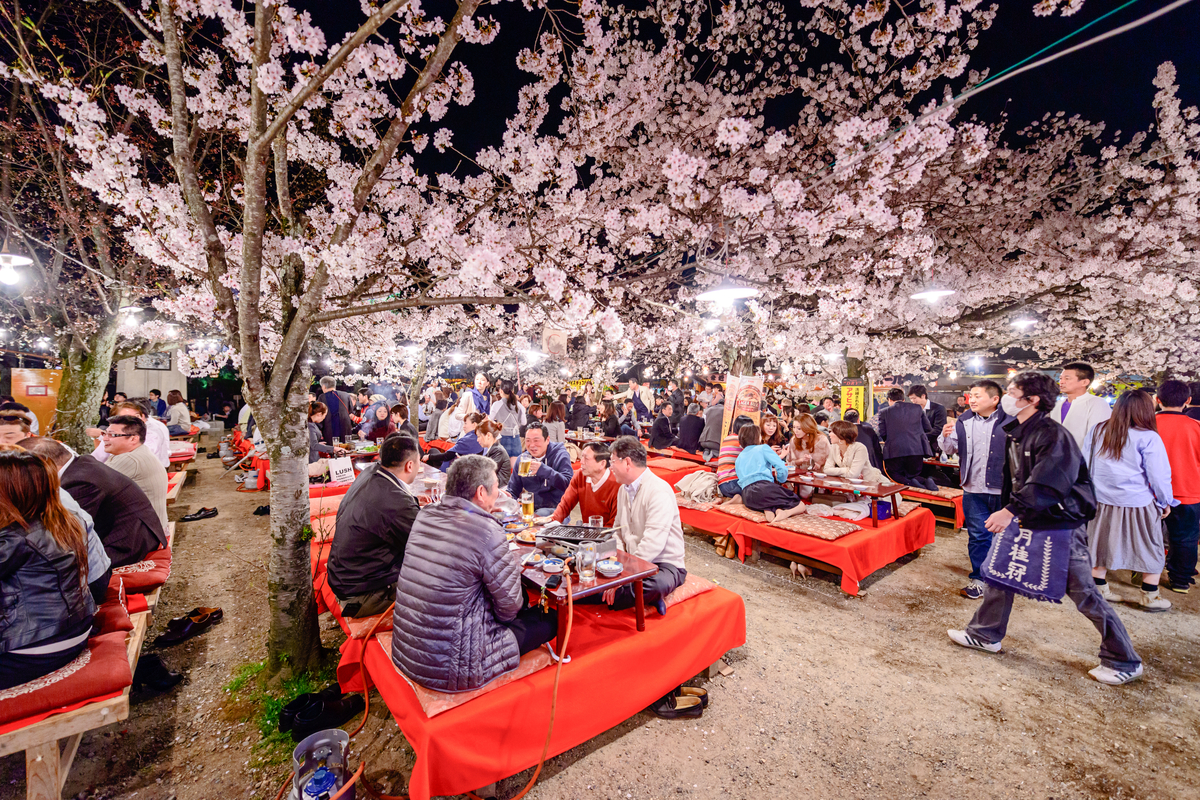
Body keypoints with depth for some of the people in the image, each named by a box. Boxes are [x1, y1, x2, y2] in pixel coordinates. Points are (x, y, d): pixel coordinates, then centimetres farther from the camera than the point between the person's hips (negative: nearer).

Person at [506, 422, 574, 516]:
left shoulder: (560, 455, -5)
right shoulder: (522, 459, 10)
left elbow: (569, 485, -20)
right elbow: (513, 491, 15)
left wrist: (543, 469, -29)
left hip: (554, 508, -5)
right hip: (529, 507, 5)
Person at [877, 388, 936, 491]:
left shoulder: (884, 412, 4)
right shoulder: (917, 408, 12)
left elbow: (882, 434, 3)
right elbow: (928, 429, 15)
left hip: (895, 451, -3)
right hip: (917, 450, 3)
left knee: (894, 474, 15)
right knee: (913, 474, 20)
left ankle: (910, 482, -17)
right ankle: (926, 481, -14)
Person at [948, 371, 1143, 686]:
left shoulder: (1053, 435, -20)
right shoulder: (1016, 434, 7)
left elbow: (1047, 482, -30)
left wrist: (1011, 510, -35)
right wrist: (1008, 510, 12)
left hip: (1062, 525, -8)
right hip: (1029, 523, 8)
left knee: (1083, 594, 4)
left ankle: (1124, 661, 27)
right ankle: (985, 635, 24)